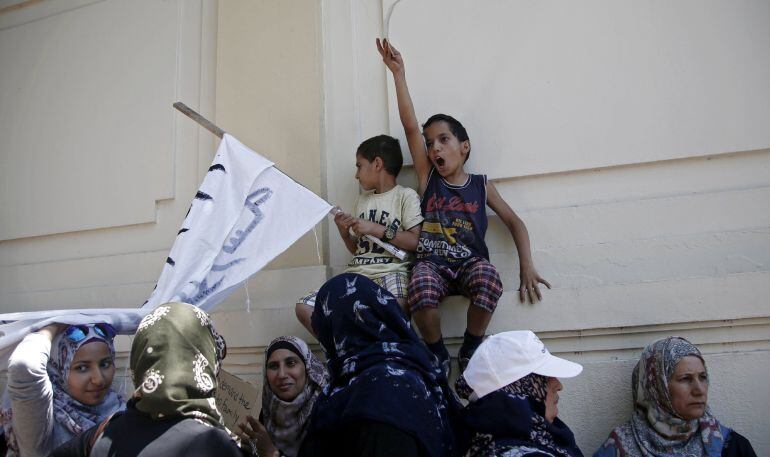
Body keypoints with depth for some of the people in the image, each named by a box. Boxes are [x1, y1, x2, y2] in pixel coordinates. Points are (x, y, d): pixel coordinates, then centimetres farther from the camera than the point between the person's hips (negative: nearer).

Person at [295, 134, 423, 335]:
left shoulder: (405, 195, 3)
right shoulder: (362, 200, 23)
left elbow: (417, 242, -9)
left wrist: (377, 229, -10)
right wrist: (344, 233, 6)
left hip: (390, 271, -6)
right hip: (357, 272, 6)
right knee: (304, 308, -13)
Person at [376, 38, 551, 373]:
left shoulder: (481, 186, 10)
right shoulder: (428, 177, 8)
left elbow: (514, 222, 13)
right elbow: (410, 126, -1)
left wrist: (526, 267, 0)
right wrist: (398, 73, -8)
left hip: (471, 261, 1)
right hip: (432, 262, 0)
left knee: (489, 280, -33)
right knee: (421, 288, -34)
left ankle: (470, 351, -7)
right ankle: (438, 355, -6)